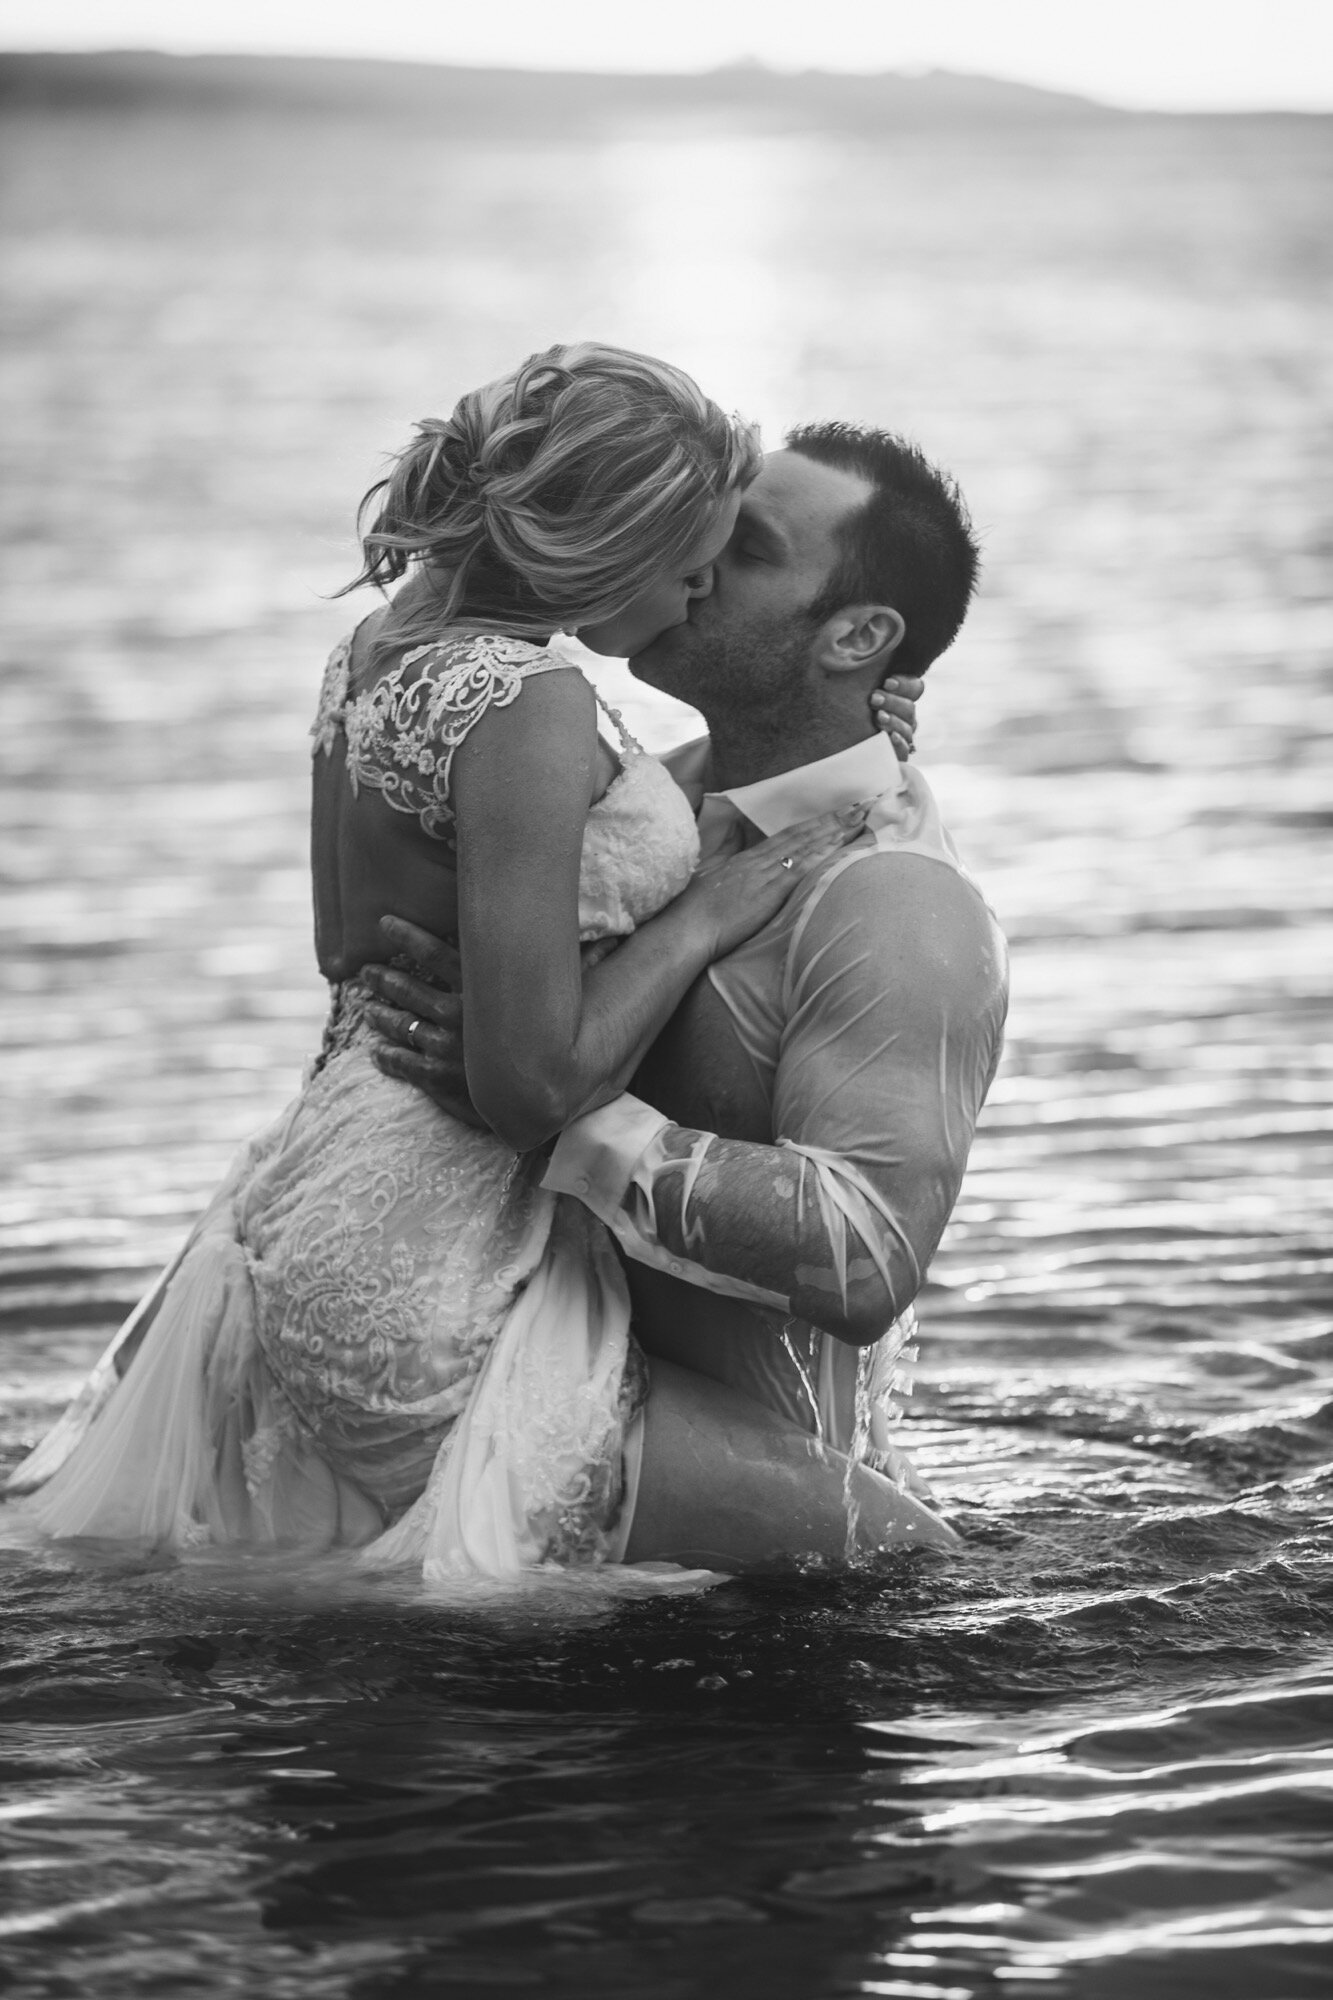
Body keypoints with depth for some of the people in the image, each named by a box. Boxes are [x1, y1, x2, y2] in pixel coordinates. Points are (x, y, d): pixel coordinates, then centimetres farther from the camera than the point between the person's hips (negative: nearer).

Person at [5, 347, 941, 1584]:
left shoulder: (376, 647, 8)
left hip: (307, 1217, 10)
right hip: (429, 1288, -10)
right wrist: (703, 915, -10)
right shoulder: (527, 703, -21)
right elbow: (531, 1083, -24)